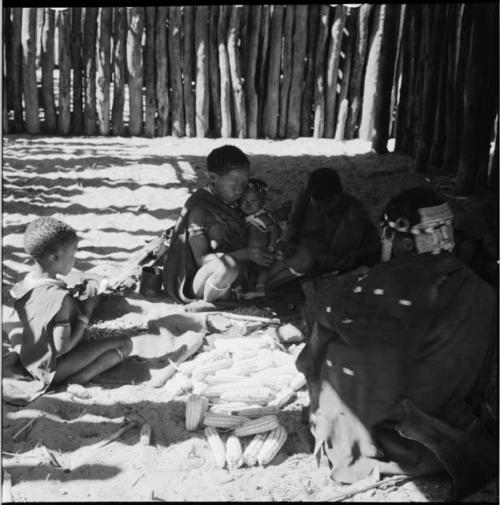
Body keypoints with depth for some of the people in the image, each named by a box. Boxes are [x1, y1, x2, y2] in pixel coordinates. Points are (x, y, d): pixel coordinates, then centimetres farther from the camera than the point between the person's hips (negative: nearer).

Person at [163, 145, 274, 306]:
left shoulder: (231, 200, 1)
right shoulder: (199, 209, -21)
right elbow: (202, 259, -24)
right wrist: (245, 254, -31)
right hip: (195, 283, -8)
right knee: (228, 267, -40)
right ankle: (207, 304, -9)